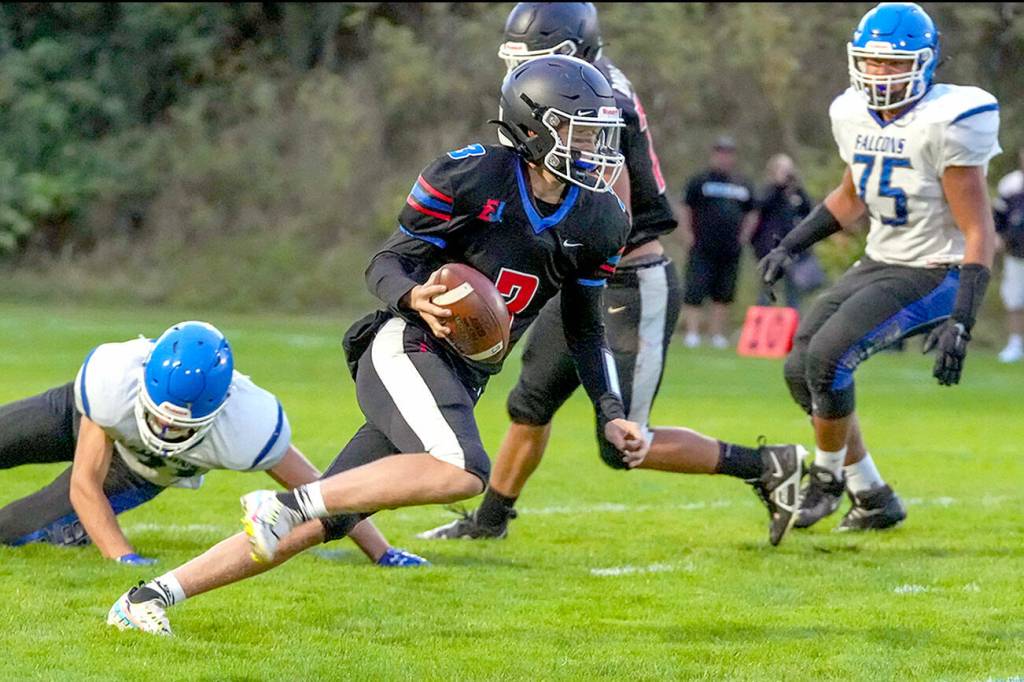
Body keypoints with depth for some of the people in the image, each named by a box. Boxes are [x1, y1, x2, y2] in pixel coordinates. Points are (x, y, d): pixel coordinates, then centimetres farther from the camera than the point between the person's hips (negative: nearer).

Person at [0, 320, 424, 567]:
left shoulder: (246, 429, -45)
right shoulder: (112, 382, -45)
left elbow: (313, 488, -29)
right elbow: (85, 484, -34)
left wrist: (381, 554, -26)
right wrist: (123, 557, -44)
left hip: (144, 472, 0)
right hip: (83, 415, 0)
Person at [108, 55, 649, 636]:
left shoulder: (599, 221, 9)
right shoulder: (470, 178, -9)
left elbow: (585, 329, 19)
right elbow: (387, 263, -3)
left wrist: (612, 416, 9)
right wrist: (415, 297, -25)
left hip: (460, 383, 7)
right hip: (407, 349, -7)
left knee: (323, 524, 0)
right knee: (464, 472, -33)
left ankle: (150, 597, 5)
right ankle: (289, 503, -22)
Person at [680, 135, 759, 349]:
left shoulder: (742, 185, 12)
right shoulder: (699, 181, 0)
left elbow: (752, 213, 22)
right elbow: (686, 209, 1)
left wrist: (743, 234, 9)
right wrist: (689, 235, -6)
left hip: (731, 250, 4)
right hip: (703, 248, -4)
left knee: (724, 294, 7)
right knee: (695, 291, -8)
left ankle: (718, 335, 14)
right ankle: (692, 333, -7)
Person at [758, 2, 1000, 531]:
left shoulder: (945, 125, -22)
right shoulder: (856, 117, 2)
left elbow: (979, 234, -21)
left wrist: (960, 323, -27)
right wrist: (790, 247, 13)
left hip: (932, 273, -8)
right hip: (879, 263, 9)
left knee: (827, 355, -21)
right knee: (800, 368, 3)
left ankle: (827, 478, 3)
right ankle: (873, 500, 15)